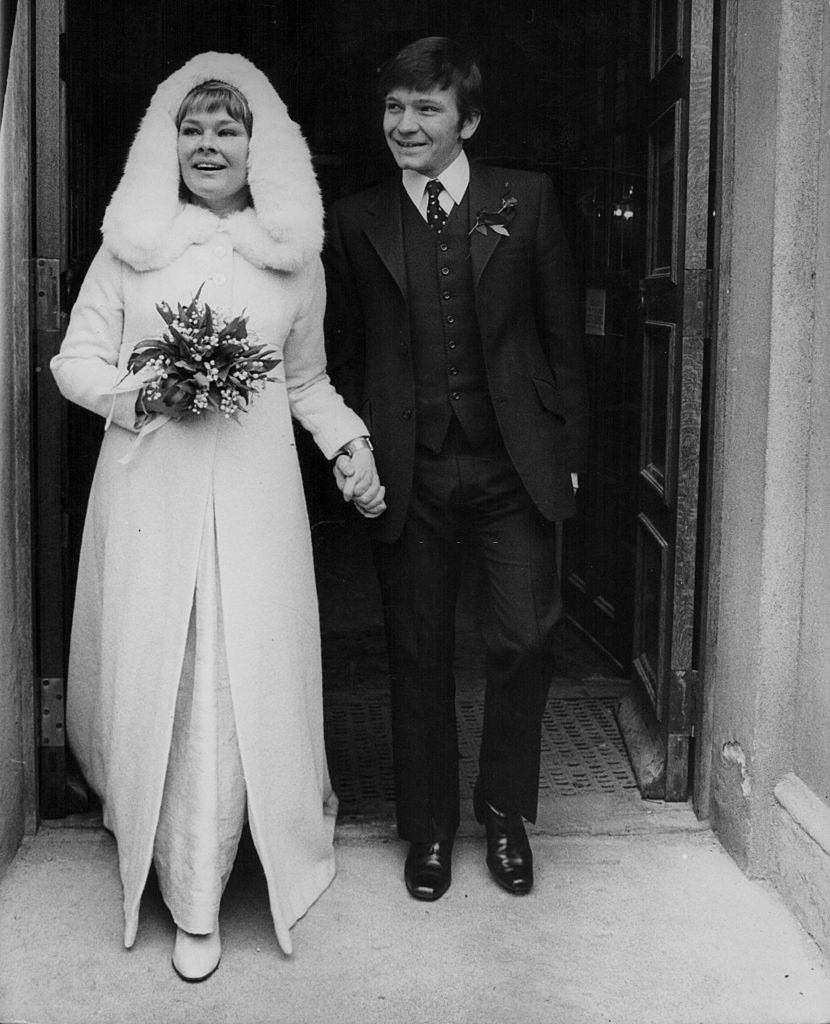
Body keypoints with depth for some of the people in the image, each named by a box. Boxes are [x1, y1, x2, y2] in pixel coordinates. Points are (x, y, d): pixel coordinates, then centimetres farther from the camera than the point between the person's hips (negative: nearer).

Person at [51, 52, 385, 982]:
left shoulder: (295, 255, 9)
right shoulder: (132, 242, 6)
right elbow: (75, 361, 6)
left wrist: (352, 443, 2)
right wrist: (141, 394, -12)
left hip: (251, 493, 0)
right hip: (149, 489, 0)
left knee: (244, 681, -2)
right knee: (151, 677, 0)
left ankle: (201, 897, 16)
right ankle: (186, 899, 18)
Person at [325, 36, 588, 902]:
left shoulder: (526, 200, 4)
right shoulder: (355, 221, 6)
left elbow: (561, 334, 5)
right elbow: (340, 352, 10)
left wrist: (568, 451, 1)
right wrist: (346, 449, 0)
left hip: (514, 466, 0)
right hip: (407, 474, 1)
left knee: (525, 637, -1)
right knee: (419, 654, 8)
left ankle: (504, 812, 23)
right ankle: (429, 827, 25)